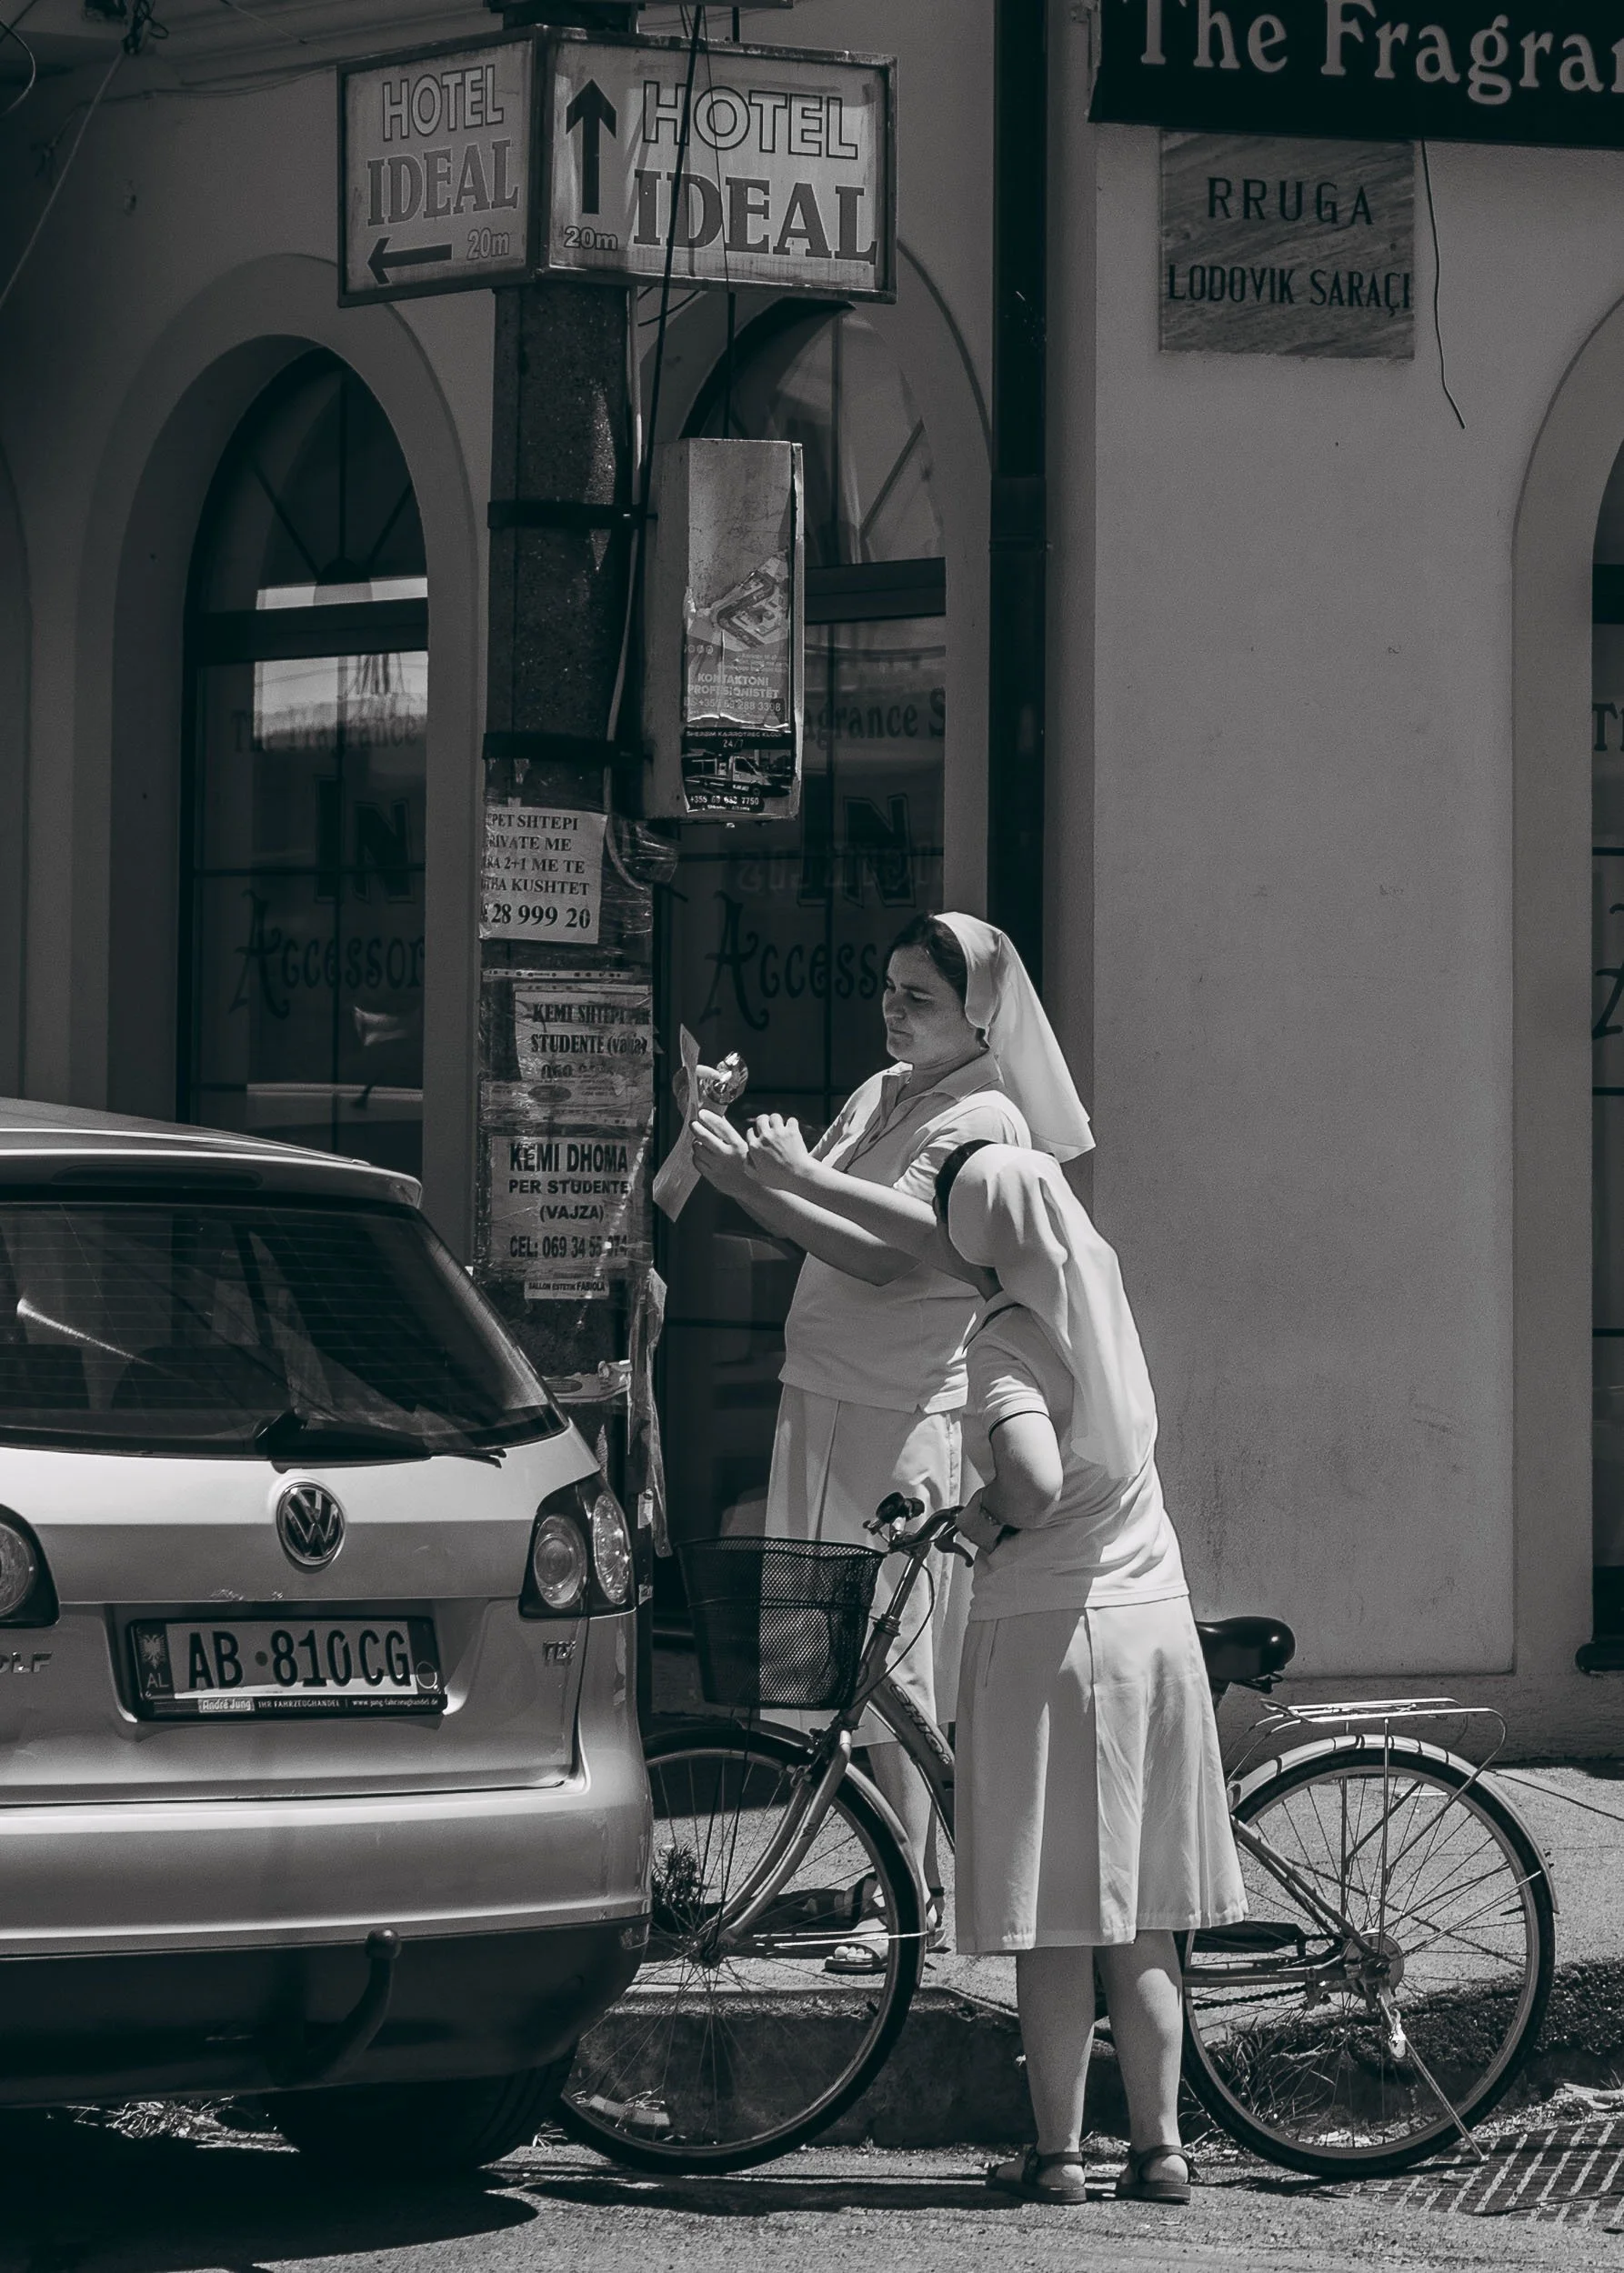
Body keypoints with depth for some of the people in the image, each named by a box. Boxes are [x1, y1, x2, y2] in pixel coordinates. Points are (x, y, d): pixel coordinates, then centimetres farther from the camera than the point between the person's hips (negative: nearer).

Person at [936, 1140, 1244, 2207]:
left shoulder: (1008, 1342, -16)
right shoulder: (1104, 1299, 6)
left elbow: (1038, 1478, -31)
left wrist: (986, 1520, -11)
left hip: (1045, 1632, -6)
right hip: (1154, 1614, 6)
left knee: (1056, 1920, 1)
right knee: (1139, 1918, 11)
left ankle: (1057, 2152, 5)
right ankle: (1159, 2145, 12)